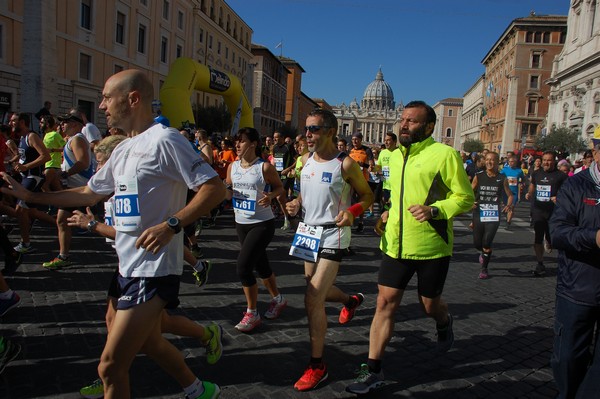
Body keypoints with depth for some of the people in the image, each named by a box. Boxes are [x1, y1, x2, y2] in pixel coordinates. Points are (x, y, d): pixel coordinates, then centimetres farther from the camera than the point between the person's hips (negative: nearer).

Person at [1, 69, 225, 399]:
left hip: (153, 270, -10)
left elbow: (214, 188, -20)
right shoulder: (123, 150, 14)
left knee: (110, 367, -5)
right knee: (148, 342, 24)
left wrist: (171, 225, -28)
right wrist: (28, 195, 23)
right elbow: (89, 193, 24)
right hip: (131, 266, 10)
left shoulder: (163, 140, -15)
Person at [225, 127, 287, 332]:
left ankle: (252, 314, 6)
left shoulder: (265, 167, -14)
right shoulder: (233, 167, 2)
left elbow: (279, 187, -2)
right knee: (260, 265, 18)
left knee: (243, 266, -13)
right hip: (241, 223, 7)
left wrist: (271, 196, -22)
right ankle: (278, 299, 41)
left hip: (262, 224, -7)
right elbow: (229, 193, 11)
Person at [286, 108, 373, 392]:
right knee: (317, 291, 21)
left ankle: (317, 365, 5)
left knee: (312, 299, -12)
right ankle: (352, 301, 53)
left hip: (332, 236, -7)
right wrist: (297, 203, -2)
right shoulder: (306, 159, 4)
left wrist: (352, 212, -24)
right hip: (308, 232, 7)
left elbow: (368, 196, -5)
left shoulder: (345, 164, -14)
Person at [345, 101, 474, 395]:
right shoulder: (395, 156, 10)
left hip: (432, 247, -4)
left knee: (430, 305, 14)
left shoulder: (444, 154, -10)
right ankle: (373, 370, 10)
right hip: (396, 244, 5)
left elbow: (466, 198, -8)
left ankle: (444, 323, 51)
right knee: (385, 304, 0)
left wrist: (434, 210, -24)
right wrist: (388, 215, 9)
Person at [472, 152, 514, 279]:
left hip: (493, 216, -1)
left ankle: (484, 269, 12)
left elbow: (510, 195, 6)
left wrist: (509, 205, -14)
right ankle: (483, 252, 44)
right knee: (477, 243, 7)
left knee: (487, 243, -8)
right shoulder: (478, 177, 2)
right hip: (479, 214, 2)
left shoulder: (502, 178, 0)